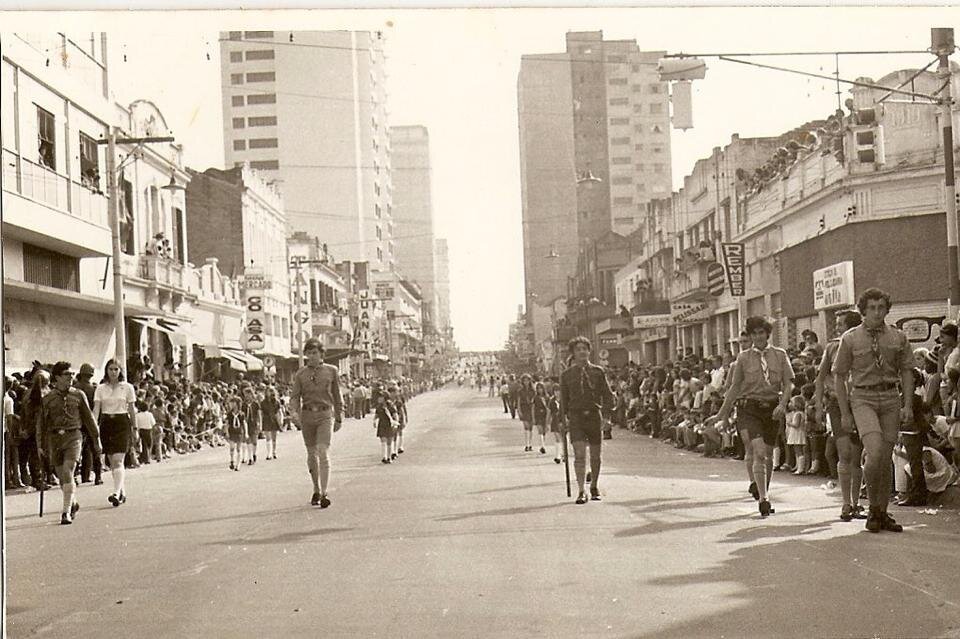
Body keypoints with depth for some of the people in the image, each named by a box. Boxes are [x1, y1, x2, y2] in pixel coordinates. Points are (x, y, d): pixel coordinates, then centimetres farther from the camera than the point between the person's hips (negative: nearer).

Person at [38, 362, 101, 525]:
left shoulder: (78, 395, 5)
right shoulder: (48, 398, 5)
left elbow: (89, 418, 11)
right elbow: (42, 423, 10)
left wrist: (96, 440, 13)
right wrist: (41, 445, 6)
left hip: (73, 437, -2)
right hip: (54, 438, 2)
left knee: (68, 474, -15)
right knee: (62, 476, 8)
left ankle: (66, 512, -14)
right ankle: (73, 503, 33)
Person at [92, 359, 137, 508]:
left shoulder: (127, 387, 1)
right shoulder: (101, 388, 5)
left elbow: (132, 409, 6)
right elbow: (96, 409, -2)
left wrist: (135, 429, 6)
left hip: (122, 423, -3)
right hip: (106, 423, 3)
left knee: (118, 460, -15)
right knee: (112, 462, 9)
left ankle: (117, 493, -23)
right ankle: (122, 492, 21)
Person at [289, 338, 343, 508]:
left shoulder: (331, 371, 3)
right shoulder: (300, 374, 6)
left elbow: (337, 396, 9)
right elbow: (294, 396, 1)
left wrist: (339, 419, 9)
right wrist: (294, 412, -19)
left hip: (325, 415, -2)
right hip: (307, 416, 3)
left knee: (323, 452, -16)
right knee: (312, 455, 11)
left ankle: (324, 494, -19)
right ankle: (316, 490, 27)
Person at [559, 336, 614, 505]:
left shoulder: (598, 372, 6)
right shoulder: (566, 375, 6)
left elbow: (607, 394, 8)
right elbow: (564, 398, 10)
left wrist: (608, 410, -4)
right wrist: (565, 417, 2)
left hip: (594, 415, 1)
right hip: (576, 416, -1)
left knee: (595, 455, 10)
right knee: (579, 454, -13)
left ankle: (594, 487, 29)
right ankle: (581, 492, -13)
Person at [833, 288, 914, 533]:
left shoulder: (898, 338, 6)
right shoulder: (850, 338, -1)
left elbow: (906, 371, 9)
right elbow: (839, 377, 3)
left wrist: (908, 404, -3)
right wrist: (845, 412, -1)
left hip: (891, 398, 3)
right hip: (862, 398, -3)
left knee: (886, 458, 6)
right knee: (875, 453, -20)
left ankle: (882, 513, 16)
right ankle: (873, 509, -3)